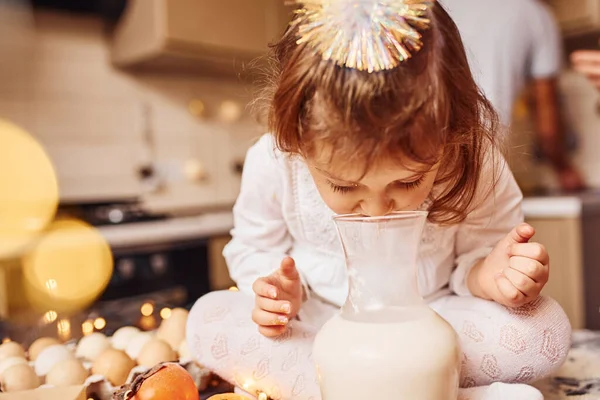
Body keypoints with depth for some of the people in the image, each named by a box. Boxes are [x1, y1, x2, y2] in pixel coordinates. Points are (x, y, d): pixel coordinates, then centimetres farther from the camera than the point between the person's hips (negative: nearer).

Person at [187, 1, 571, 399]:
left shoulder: (473, 166, -22)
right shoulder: (271, 165, -20)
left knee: (548, 329, -25)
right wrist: (281, 291, -21)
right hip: (317, 323, 1)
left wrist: (486, 276, -29)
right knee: (208, 318, -23)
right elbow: (252, 249, -1)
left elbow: (478, 254, -6)